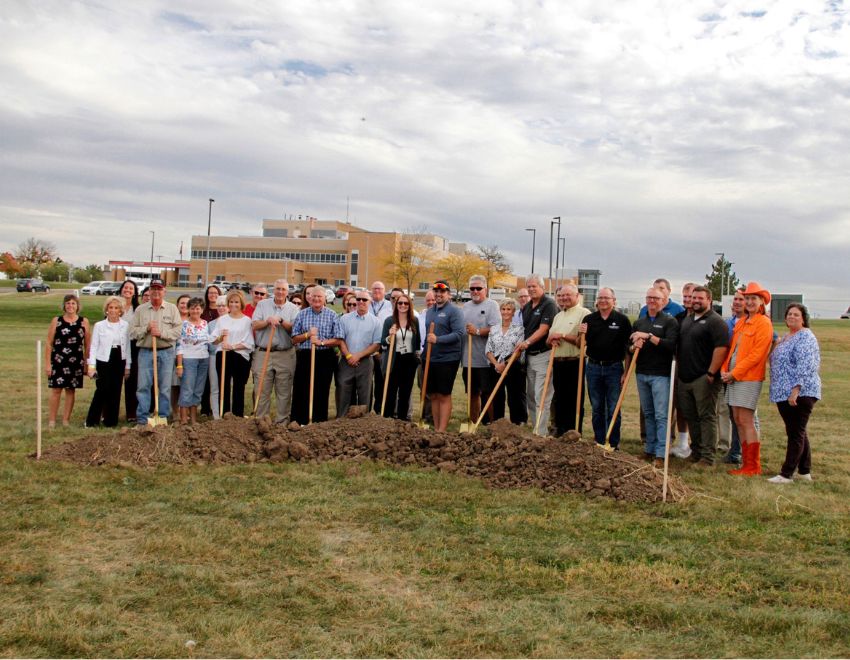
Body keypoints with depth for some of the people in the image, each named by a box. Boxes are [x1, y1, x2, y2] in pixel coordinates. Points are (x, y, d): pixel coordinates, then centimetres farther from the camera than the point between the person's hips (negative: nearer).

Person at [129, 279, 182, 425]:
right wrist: (146, 328, -11)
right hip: (145, 352, 1)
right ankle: (142, 418, 4)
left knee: (164, 387, 3)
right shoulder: (140, 309, 9)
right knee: (143, 386, -1)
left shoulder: (172, 309, 6)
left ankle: (163, 417, 12)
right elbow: (133, 332, 5)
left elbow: (178, 331, -3)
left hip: (166, 352, 0)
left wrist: (161, 333, -14)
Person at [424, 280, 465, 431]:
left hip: (447, 360, -7)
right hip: (430, 359, 7)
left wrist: (438, 339, -27)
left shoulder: (454, 311, -8)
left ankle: (442, 430, 3)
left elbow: (458, 334, -19)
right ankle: (436, 428, 19)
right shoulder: (429, 312, 15)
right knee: (433, 395, 10)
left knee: (444, 396, -1)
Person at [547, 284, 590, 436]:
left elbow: (583, 341, -17)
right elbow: (549, 338, 23)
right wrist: (552, 340, 0)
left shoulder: (584, 313, -6)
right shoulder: (558, 316, 20)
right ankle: (560, 432, 20)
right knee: (560, 400, 12)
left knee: (575, 402, -1)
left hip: (575, 364, -7)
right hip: (558, 363, 7)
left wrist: (562, 335, -13)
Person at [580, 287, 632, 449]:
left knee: (613, 409, 2)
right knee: (596, 409, 10)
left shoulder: (622, 320, -2)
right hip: (593, 367, 3)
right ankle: (598, 443, 19)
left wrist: (626, 372, -7)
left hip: (614, 368, -3)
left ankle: (613, 445, 11)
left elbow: (628, 348, -2)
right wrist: (582, 334, -11)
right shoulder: (589, 319, 5)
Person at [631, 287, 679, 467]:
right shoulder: (639, 323, 16)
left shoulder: (670, 322, -2)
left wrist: (649, 336, -19)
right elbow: (629, 346, 15)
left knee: (661, 415, -8)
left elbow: (671, 345, -16)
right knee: (648, 414, 12)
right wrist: (634, 346, -8)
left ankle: (661, 454, -8)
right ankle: (649, 449, 19)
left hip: (660, 374, -6)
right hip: (641, 373, 6)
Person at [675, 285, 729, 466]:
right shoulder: (686, 319, 17)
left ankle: (707, 458, 0)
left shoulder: (715, 321, -9)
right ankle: (696, 453, 25)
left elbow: (721, 347, -18)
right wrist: (679, 371, 17)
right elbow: (678, 345, 23)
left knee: (706, 417, -4)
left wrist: (711, 373, -20)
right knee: (690, 417, 14)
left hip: (703, 379, -8)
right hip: (684, 378, 8)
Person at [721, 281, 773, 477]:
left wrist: (734, 373, -14)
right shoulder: (740, 322, 16)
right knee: (737, 420, 9)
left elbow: (756, 354, -14)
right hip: (733, 377, 8)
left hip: (749, 378, -8)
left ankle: (753, 467, 1)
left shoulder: (764, 323, -8)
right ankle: (747, 463, 16)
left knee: (745, 421, -7)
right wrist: (724, 370, 3)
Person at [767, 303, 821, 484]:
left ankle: (786, 474, -2)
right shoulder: (785, 338, 18)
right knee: (798, 433, 15)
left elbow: (805, 366, -21)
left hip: (800, 394, -10)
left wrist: (796, 389, -26)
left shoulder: (805, 337, -11)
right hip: (784, 393, 10)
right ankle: (805, 471, 24)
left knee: (796, 433, -4)